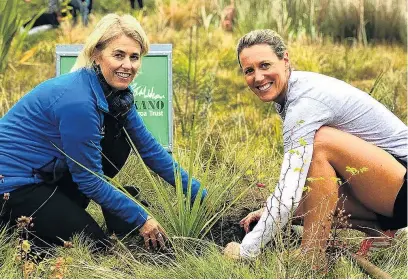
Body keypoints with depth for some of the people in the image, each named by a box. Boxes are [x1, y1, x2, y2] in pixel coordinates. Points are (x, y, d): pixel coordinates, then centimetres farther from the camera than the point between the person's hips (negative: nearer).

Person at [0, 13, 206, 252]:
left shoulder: (117, 93, -3)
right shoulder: (77, 100, -29)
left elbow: (149, 149, 5)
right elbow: (89, 179, -20)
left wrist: (200, 194, 5)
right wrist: (141, 219, -12)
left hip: (49, 173, 9)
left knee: (119, 134, -2)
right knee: (93, 244, -11)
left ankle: (66, 210, 6)